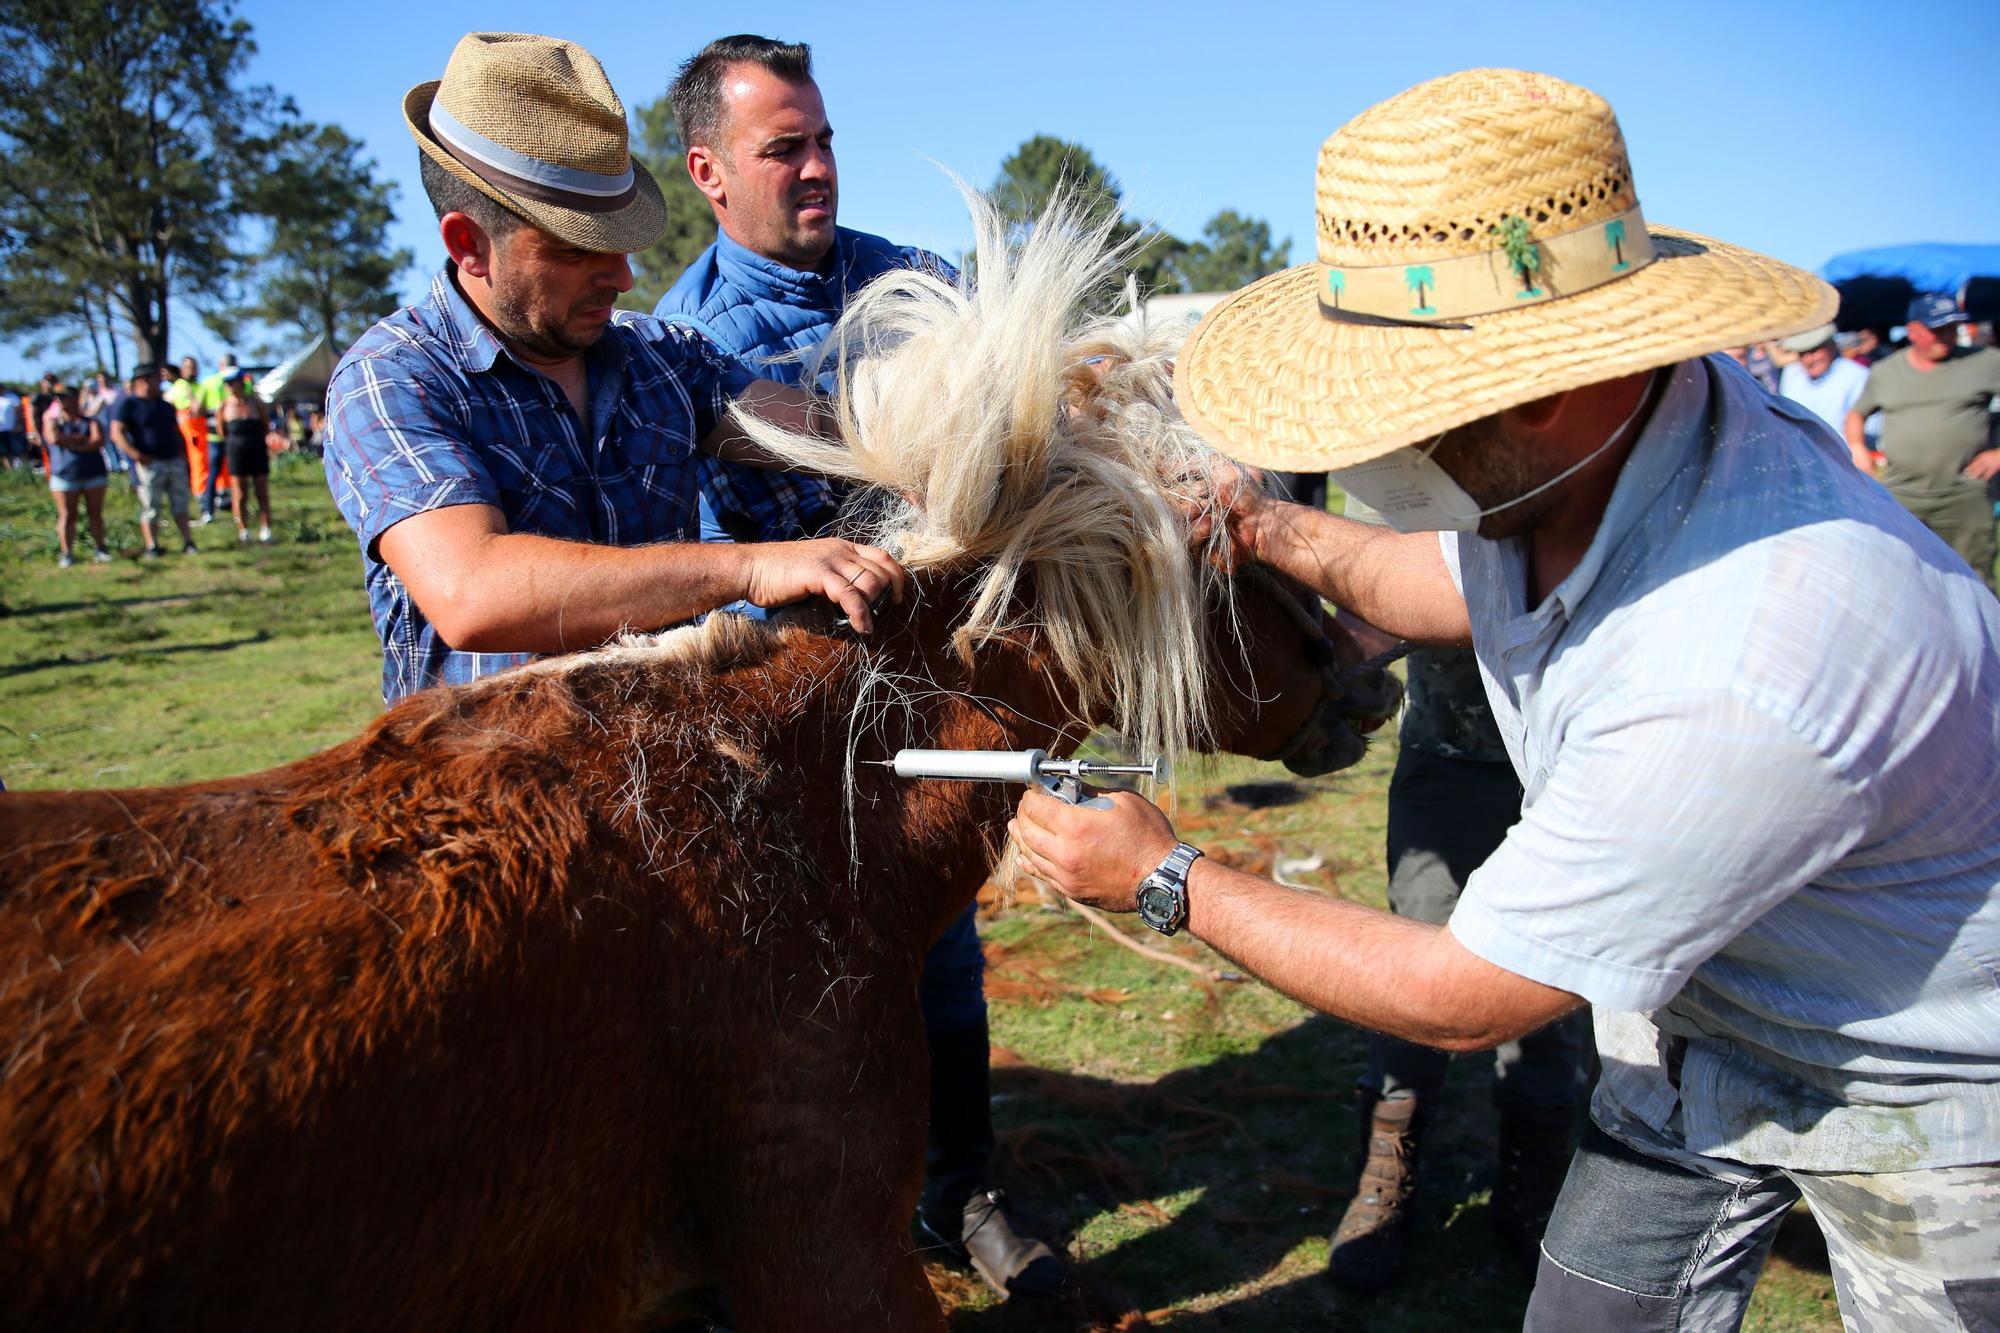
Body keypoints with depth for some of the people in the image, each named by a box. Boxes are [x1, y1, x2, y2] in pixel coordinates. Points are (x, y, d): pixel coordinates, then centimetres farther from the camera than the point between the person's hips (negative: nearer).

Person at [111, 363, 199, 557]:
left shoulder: (166, 406, 16)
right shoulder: (128, 404, -3)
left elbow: (177, 432, 23)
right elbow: (117, 433, -11)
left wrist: (183, 453, 8)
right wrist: (136, 455, -20)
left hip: (175, 461, 5)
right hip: (149, 464, -5)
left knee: (180, 506, 6)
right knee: (150, 509, 0)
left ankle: (188, 543, 9)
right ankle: (152, 547, 5)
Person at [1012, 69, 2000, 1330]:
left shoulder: (1748, 669, -42)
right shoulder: (1563, 451, -17)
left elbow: (1461, 997, -29)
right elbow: (1465, 582, 11)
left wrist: (1168, 879, -19)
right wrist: (1272, 530, 0)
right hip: (1701, 1021, 7)